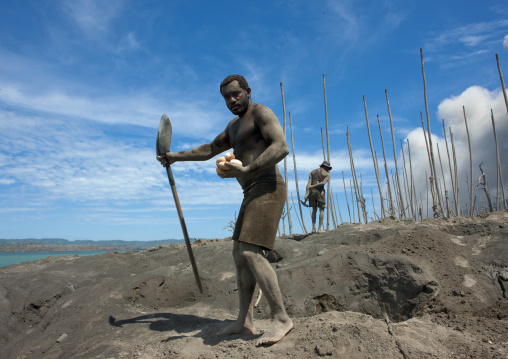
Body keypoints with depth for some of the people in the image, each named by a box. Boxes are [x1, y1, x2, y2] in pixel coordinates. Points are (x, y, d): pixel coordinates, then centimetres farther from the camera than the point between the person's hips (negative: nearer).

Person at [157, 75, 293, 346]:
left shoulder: (260, 112, -4)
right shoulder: (234, 125, 25)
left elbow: (281, 147, -19)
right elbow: (210, 149, 36)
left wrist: (247, 169, -29)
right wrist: (177, 157, 39)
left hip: (267, 189, -10)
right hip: (252, 194, 10)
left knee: (250, 252, -20)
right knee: (239, 255, 7)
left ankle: (281, 318, -13)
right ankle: (245, 321, 13)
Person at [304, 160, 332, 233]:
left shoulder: (313, 172, 18)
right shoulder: (327, 174, 7)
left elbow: (309, 183, 4)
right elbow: (324, 182, -13)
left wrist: (306, 194, -4)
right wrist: (313, 186, -9)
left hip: (312, 191, 4)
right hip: (320, 191, -4)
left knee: (314, 210, 14)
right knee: (322, 210, 5)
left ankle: (313, 228, 6)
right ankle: (319, 229, -2)